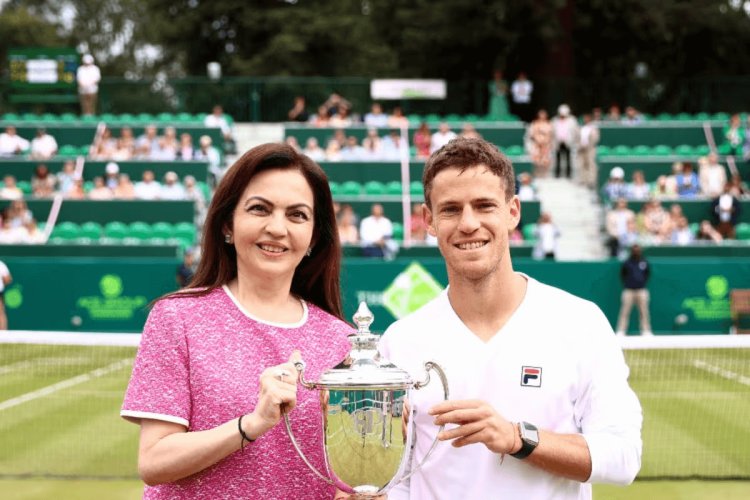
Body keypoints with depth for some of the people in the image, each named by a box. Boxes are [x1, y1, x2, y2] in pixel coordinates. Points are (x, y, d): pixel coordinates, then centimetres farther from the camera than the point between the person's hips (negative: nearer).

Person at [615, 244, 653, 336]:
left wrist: (644, 282, 11)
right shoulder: (627, 263, 0)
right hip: (628, 291, -2)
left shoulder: (644, 263, 5)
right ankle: (621, 331, -2)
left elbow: (648, 273, 21)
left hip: (642, 290, 2)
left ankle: (646, 331, 8)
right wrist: (626, 283, 6)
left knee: (644, 312, 2)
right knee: (625, 312, -4)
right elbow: (622, 274, 13)